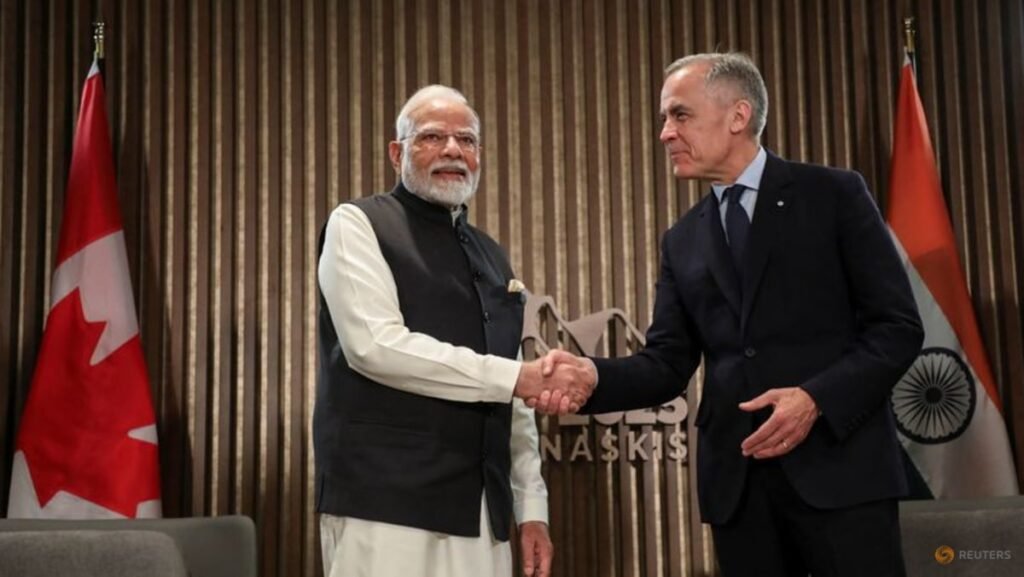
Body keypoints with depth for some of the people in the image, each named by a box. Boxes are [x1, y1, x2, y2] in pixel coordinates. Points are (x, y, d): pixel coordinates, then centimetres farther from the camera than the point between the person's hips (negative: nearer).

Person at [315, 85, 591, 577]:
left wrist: (530, 505, 12)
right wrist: (519, 376, -15)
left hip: (482, 512, 6)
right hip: (386, 502, -6)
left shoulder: (491, 257, 19)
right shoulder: (358, 225, -1)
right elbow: (376, 346, -16)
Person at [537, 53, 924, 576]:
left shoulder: (834, 195, 0)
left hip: (839, 464, -4)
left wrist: (816, 398, -17)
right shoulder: (682, 241, 13)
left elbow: (898, 326, -4)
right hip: (736, 478, 4)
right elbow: (668, 363, 7)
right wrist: (593, 375, -12)